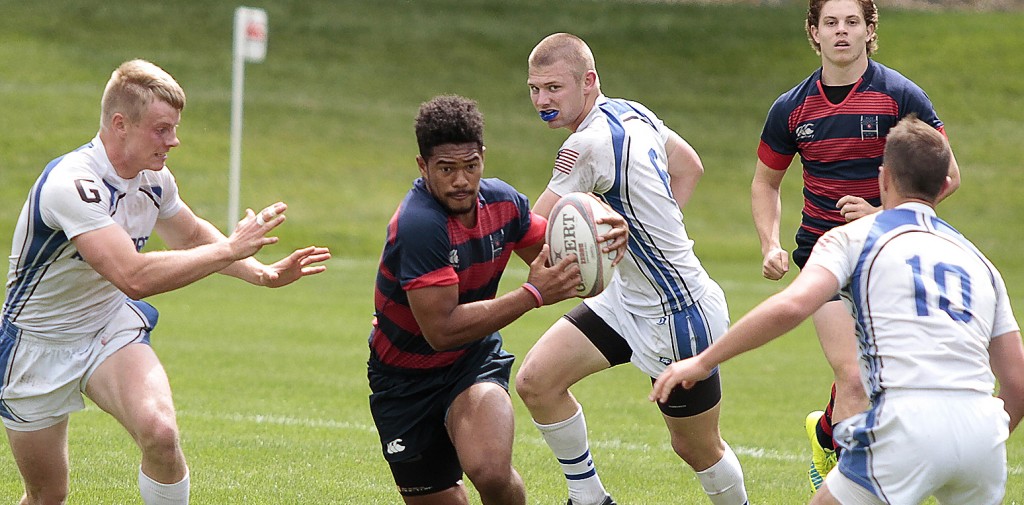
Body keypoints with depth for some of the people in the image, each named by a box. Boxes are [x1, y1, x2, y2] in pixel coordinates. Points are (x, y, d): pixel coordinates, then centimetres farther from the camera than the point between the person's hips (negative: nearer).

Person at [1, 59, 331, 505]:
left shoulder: (154, 178, -5)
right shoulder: (71, 184, -31)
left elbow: (192, 237, 17)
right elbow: (134, 276, -40)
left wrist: (263, 274, 4)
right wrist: (229, 250, -33)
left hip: (111, 327, 5)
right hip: (38, 345, -5)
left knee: (160, 433, -25)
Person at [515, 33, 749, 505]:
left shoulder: (589, 144, -25)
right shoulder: (630, 112, 1)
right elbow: (689, 167, 18)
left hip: (678, 315, -9)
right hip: (626, 298, 9)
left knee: (697, 449, 7)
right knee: (536, 380, -4)